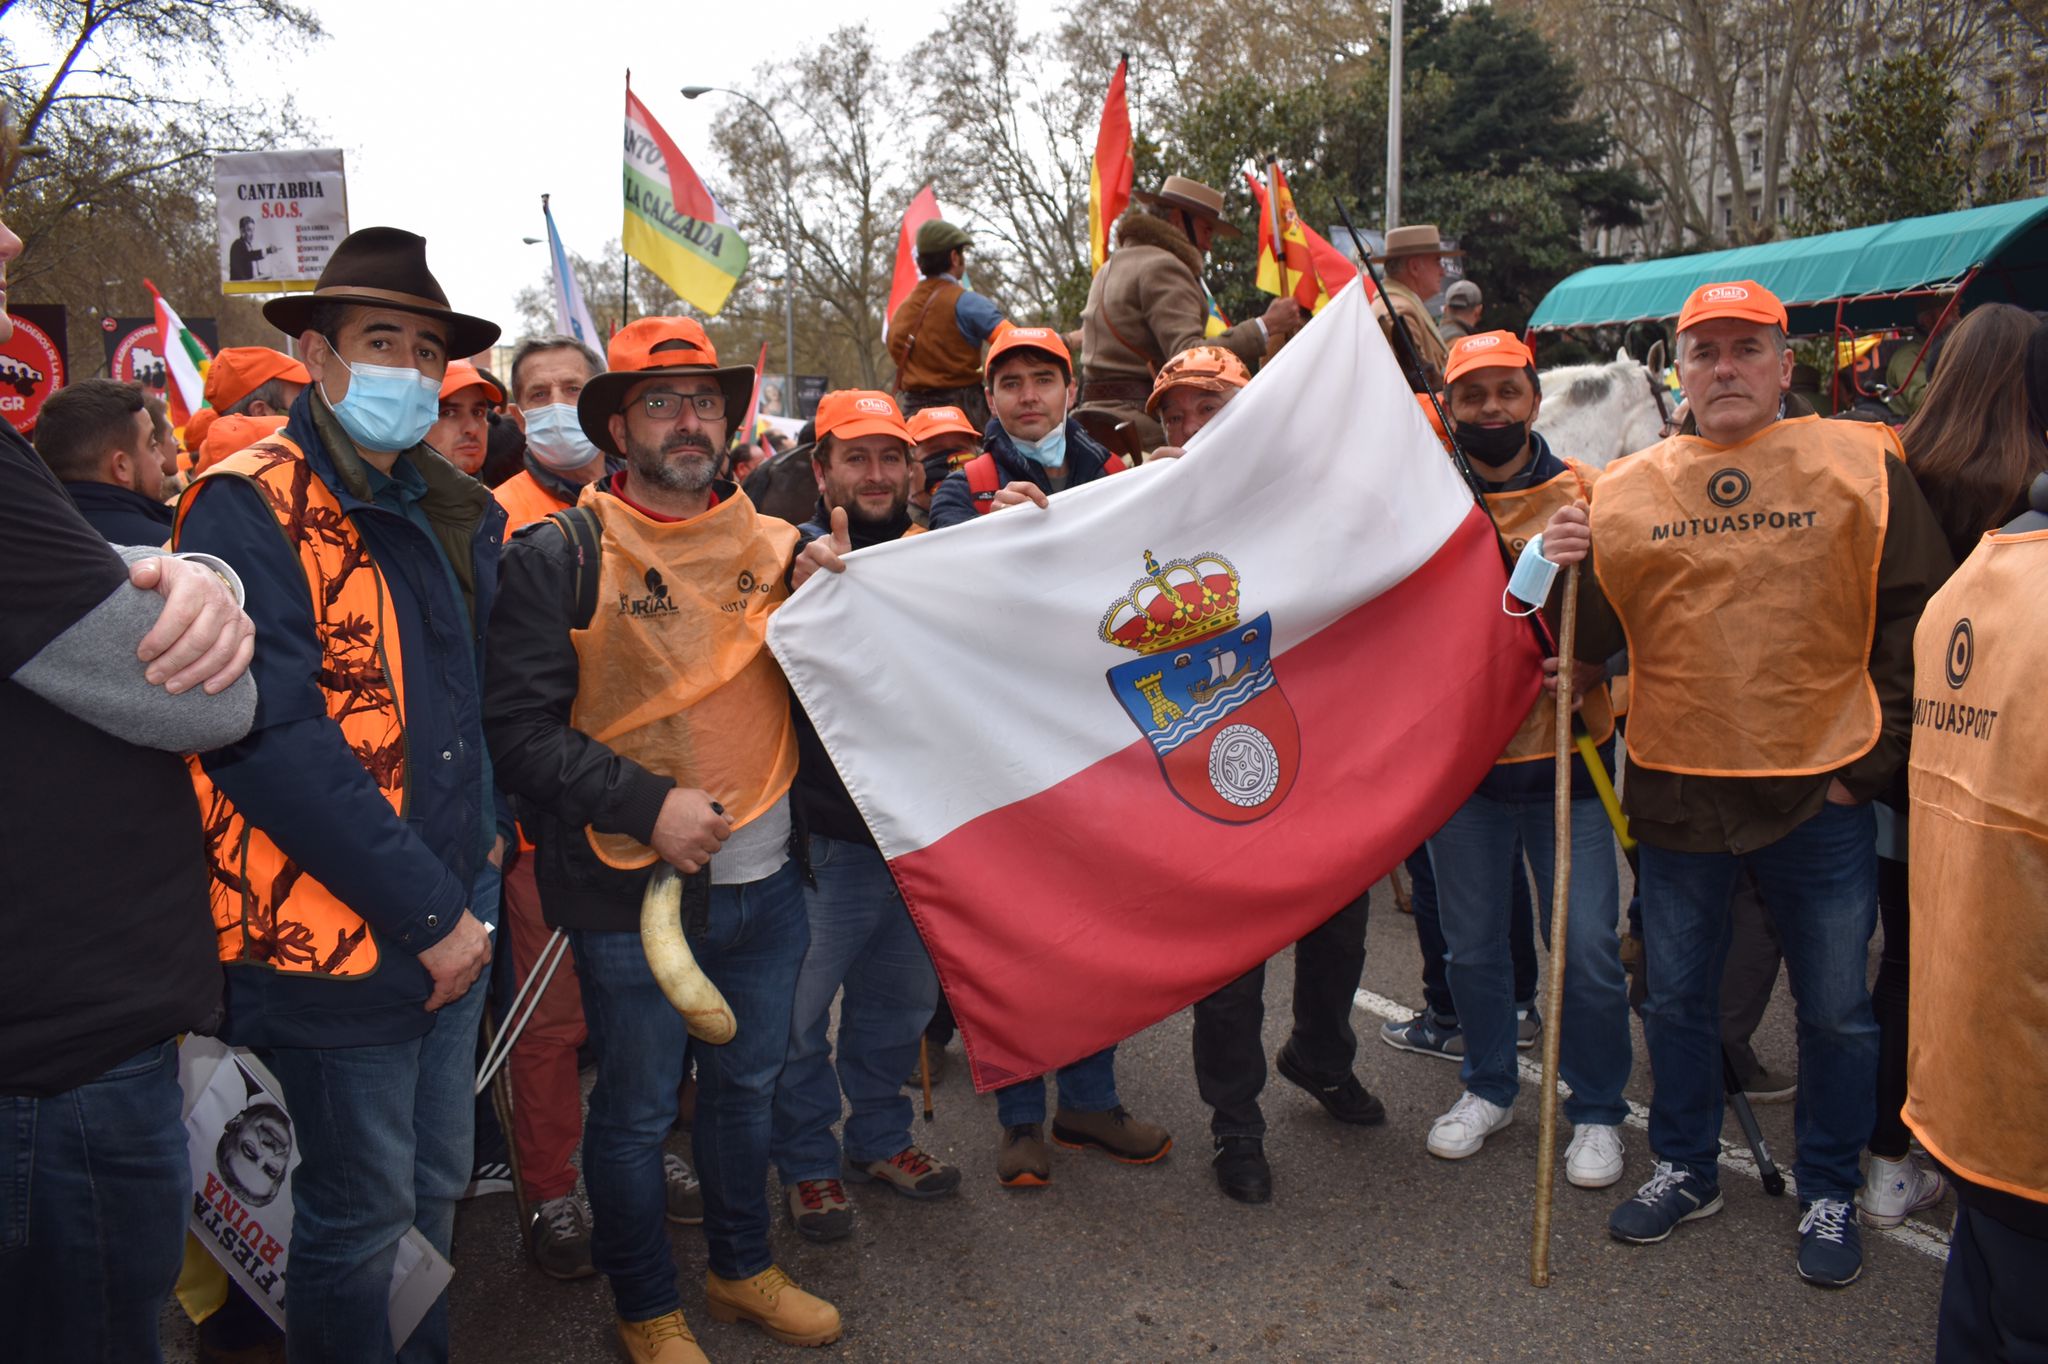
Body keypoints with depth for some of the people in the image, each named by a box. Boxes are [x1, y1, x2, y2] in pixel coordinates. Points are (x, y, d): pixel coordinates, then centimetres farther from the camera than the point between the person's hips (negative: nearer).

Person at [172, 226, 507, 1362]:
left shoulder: (455, 512, 10)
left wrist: (481, 850, 7)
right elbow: (268, 735, -22)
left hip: (450, 924, 7)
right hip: (332, 938, -7)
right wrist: (425, 908, -19)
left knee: (432, 1192, 21)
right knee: (358, 1224, 8)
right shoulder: (249, 507, -13)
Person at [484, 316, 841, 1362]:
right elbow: (519, 727, -13)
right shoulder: (558, 556, -8)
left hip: (765, 879, 5)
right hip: (633, 885, -4)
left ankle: (742, 1268, 42)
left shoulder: (778, 546, 6)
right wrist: (648, 804, -20)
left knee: (748, 1083, 20)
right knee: (637, 1107, 12)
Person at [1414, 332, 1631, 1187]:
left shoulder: (1587, 492, -1)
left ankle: (1597, 1110, 23)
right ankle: (1488, 1087, 34)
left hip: (1566, 753, -1)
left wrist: (1590, 666, -16)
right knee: (1472, 945, 13)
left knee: (1586, 947, 3)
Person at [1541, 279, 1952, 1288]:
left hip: (1820, 794, -2)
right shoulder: (1626, 490, 3)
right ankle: (1685, 1168, 35)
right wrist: (1571, 574, -14)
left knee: (1834, 1009, 10)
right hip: (1677, 789, 2)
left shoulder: (1862, 466, -1)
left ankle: (1828, 1192, 31)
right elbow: (1596, 642, 6)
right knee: (1677, 996, 15)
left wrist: (1869, 759, -4)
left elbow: (1914, 618, 0)